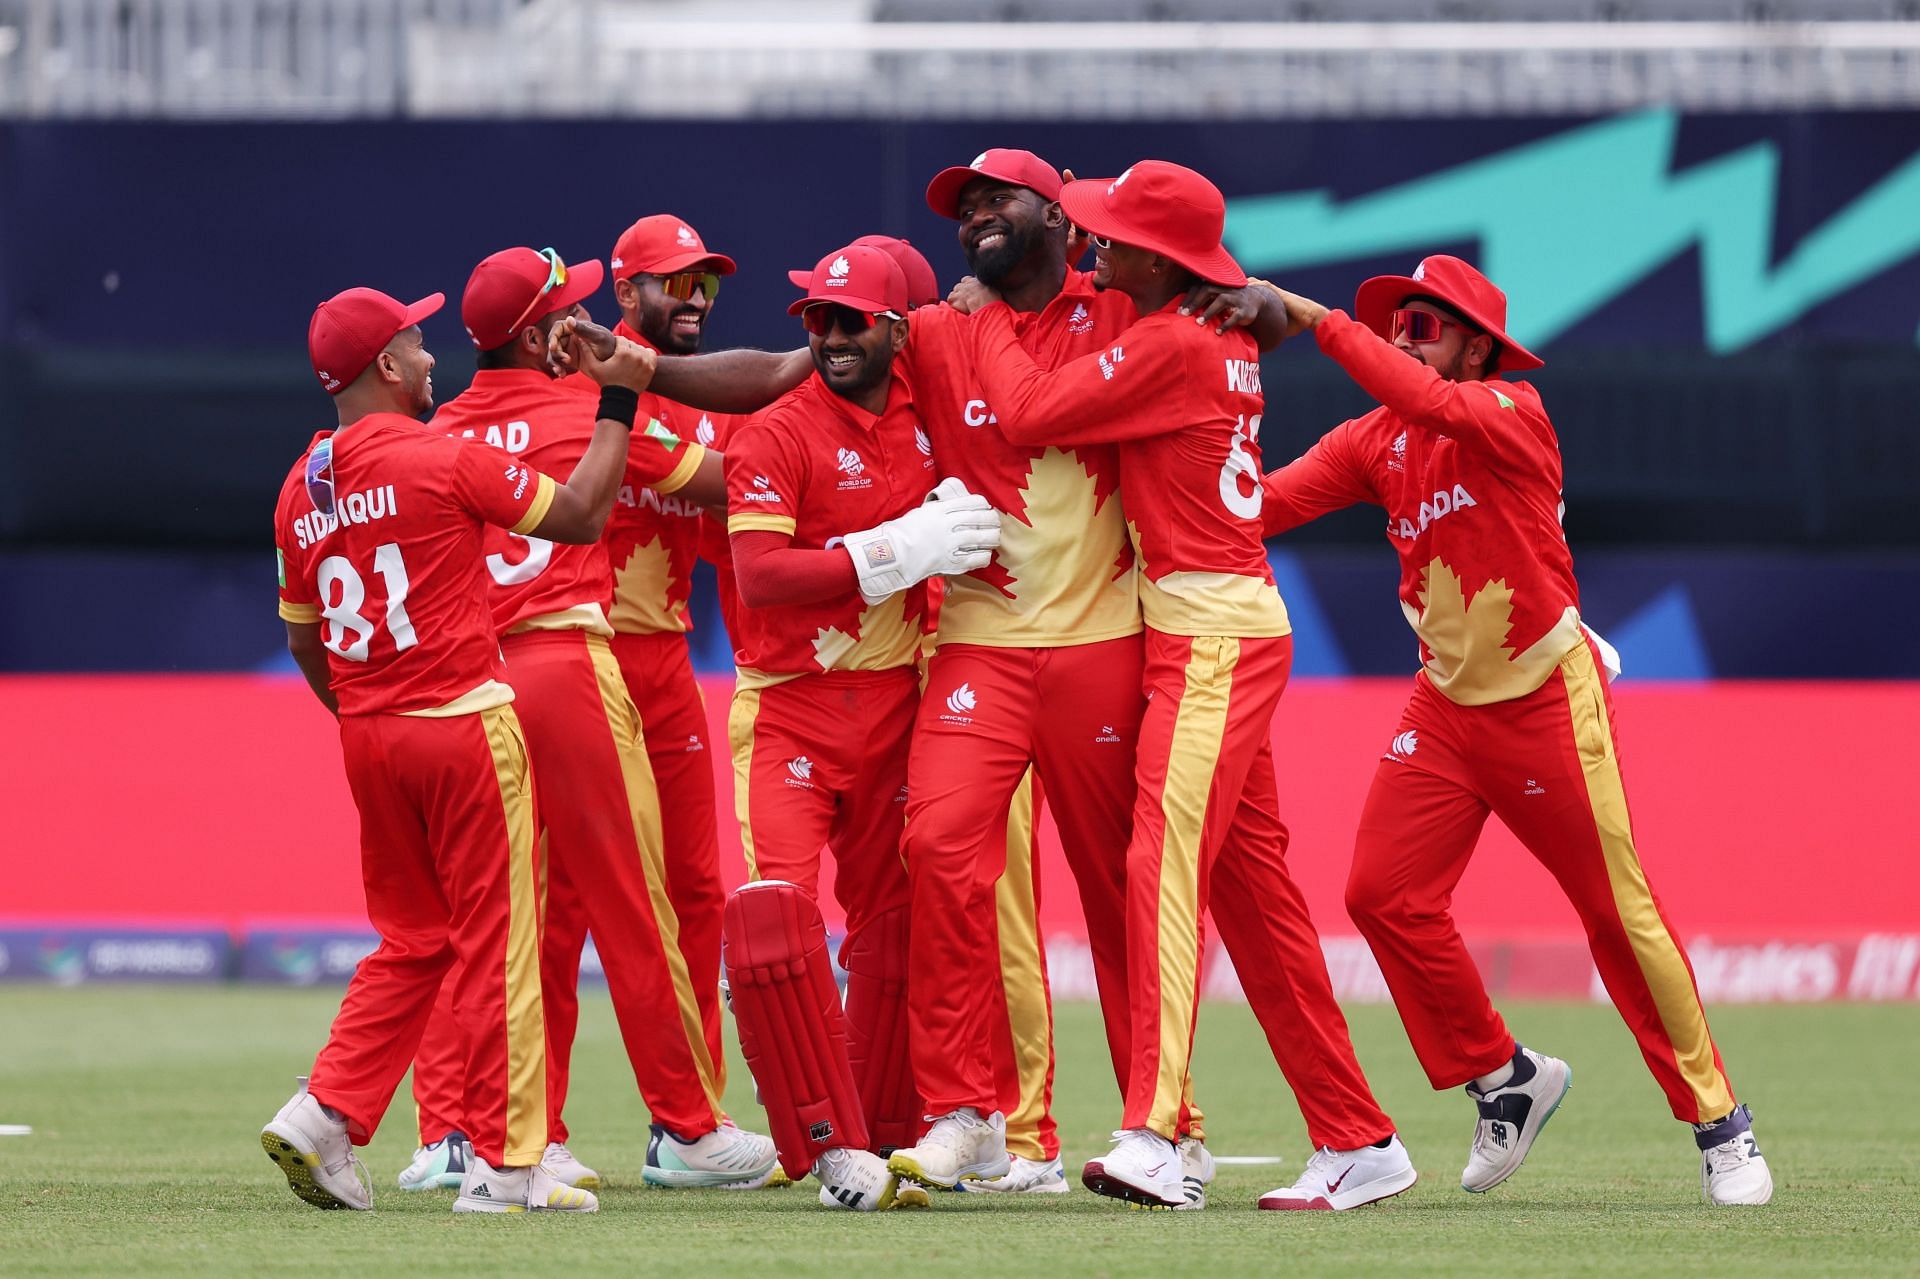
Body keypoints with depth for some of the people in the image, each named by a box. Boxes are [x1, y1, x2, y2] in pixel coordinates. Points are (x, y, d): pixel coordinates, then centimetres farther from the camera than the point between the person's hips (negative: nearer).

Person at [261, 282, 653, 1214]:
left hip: (367, 742, 7)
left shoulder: (302, 491, 8)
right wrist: (618, 403, 2)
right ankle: (504, 1163, 0)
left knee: (412, 939, 17)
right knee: (496, 941, -1)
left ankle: (326, 1113, 4)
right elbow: (580, 516, -6)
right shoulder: (444, 460, -12)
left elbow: (303, 639, 16)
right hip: (463, 725, -7)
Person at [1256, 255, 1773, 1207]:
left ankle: (1717, 1122, 6)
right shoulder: (1373, 443, 5)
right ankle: (1504, 1079, 13)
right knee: (1384, 895, -5)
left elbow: (1428, 402, -34)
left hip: (1545, 700, -6)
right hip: (1443, 705, 6)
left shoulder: (1513, 412, -13)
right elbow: (1267, 502, -6)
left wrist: (1318, 322, -33)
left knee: (1619, 911, -4)